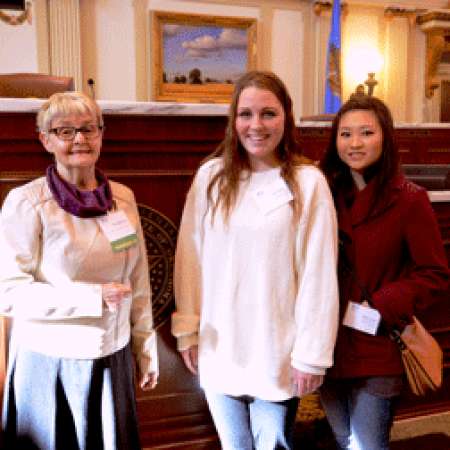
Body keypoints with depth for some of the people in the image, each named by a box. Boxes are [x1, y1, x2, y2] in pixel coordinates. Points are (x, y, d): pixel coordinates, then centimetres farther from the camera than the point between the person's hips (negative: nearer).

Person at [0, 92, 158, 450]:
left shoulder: (123, 197, 1)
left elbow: (139, 282, 6)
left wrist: (146, 348, 8)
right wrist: (95, 297, -21)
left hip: (114, 357, 4)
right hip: (49, 364, -4)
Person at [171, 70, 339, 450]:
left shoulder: (309, 182, -11)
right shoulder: (211, 176, -3)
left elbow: (319, 276, -9)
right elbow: (190, 258, 1)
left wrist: (312, 354, -8)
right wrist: (187, 329, 3)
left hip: (276, 353, -2)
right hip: (218, 349, 3)